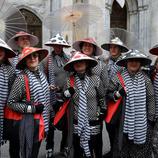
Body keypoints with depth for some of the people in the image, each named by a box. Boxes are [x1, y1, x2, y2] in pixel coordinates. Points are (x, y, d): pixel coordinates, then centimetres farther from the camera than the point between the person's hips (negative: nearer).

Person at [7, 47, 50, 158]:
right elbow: (11, 103, -12)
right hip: (28, 122, -6)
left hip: (41, 121, 6)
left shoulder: (41, 75, 5)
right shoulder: (22, 78, -15)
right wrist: (32, 109, -17)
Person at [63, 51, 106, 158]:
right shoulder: (70, 81, -2)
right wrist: (67, 93, -14)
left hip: (94, 122, -1)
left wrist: (102, 113, 5)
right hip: (78, 123, 1)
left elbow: (102, 98, 5)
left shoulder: (95, 79, -4)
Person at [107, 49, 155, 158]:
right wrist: (118, 94, -15)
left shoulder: (145, 79, 1)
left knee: (141, 148, 9)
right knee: (123, 148, 6)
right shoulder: (118, 78, -3)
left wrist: (151, 118, 4)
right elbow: (109, 94, 5)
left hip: (142, 122, 1)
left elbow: (151, 99, 4)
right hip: (124, 121, -1)